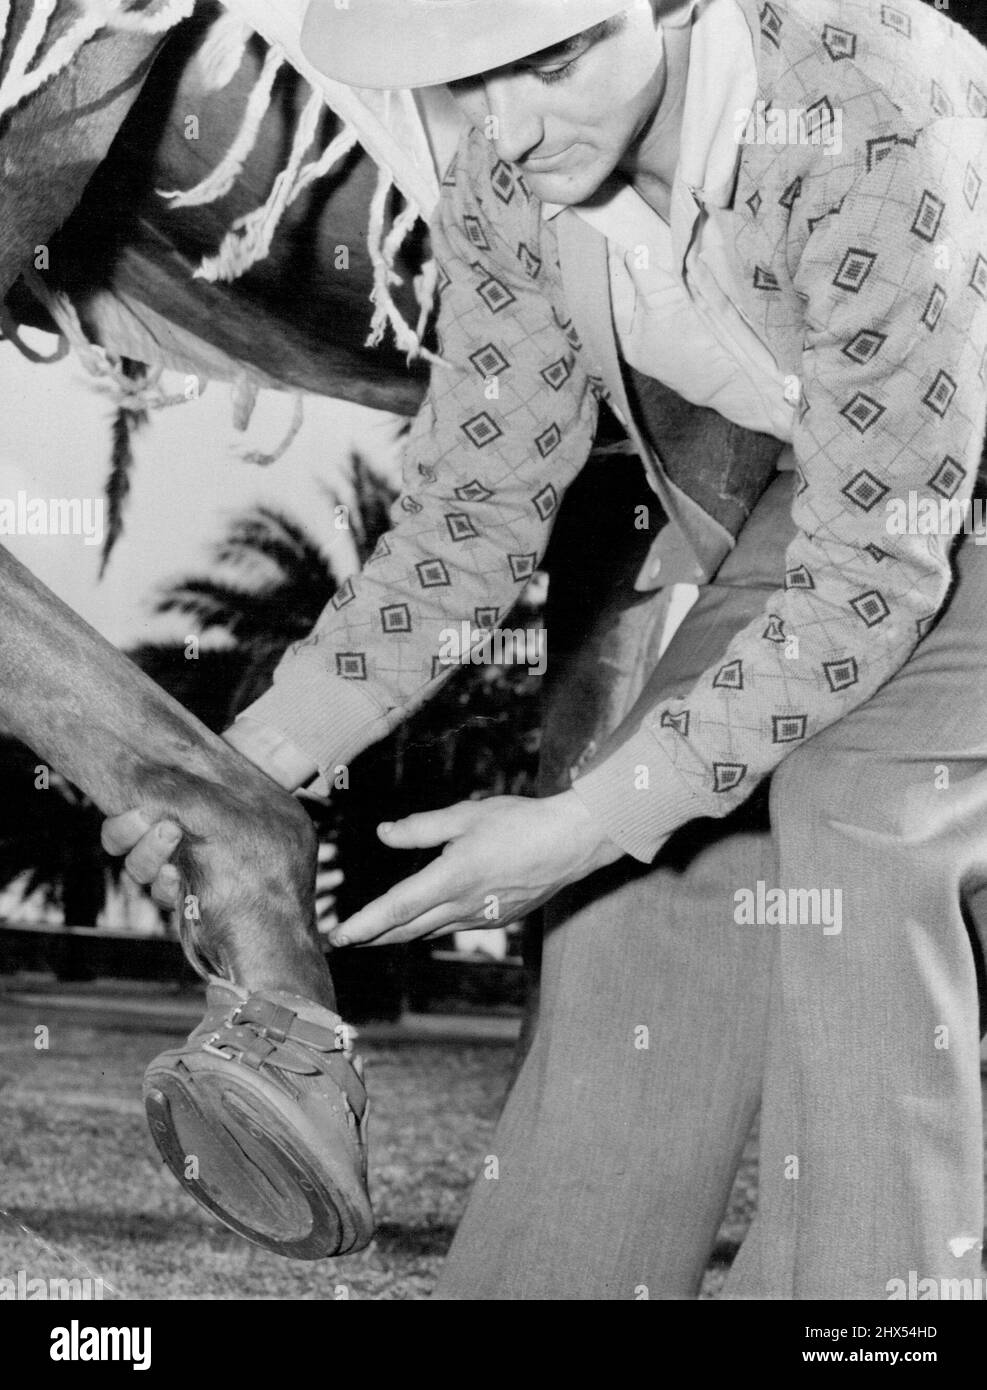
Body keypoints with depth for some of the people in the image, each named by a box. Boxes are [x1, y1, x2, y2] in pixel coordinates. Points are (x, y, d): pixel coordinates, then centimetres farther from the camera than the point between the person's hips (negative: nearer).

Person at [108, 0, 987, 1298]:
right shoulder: (505, 182, -16)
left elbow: (876, 571, -32)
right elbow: (475, 503, -7)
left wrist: (591, 822, -33)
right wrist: (254, 756, -18)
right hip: (778, 512, 6)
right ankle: (553, 1275, 16)